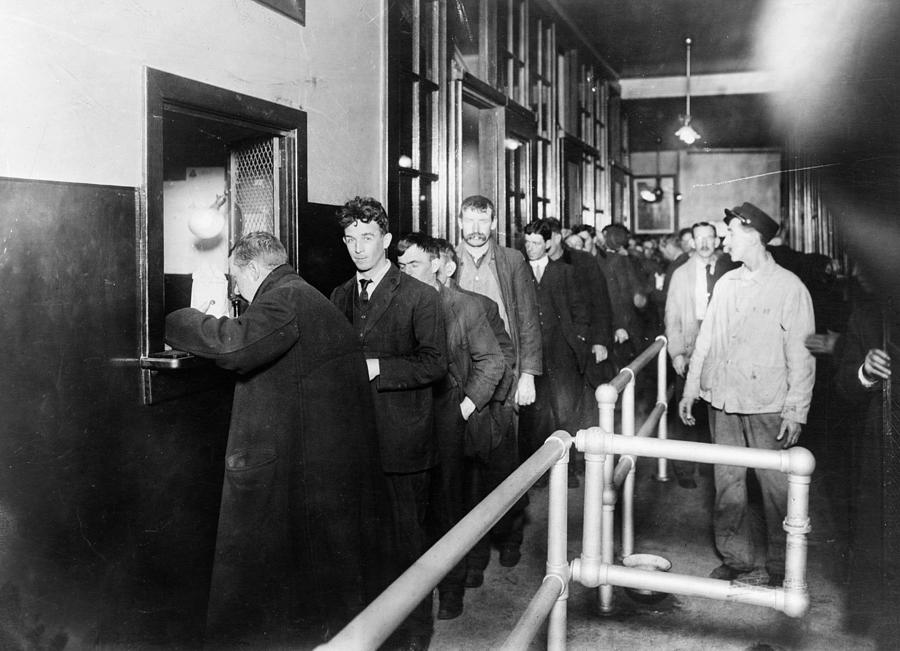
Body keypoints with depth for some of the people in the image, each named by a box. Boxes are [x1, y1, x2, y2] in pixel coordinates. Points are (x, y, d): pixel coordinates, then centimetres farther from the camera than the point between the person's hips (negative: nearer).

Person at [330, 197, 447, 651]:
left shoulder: (419, 298, -5)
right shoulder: (340, 297, 13)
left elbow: (434, 364, -11)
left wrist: (377, 367, -18)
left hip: (403, 441, -5)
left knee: (407, 539, 4)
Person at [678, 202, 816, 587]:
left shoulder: (789, 287, -5)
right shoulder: (725, 284, 9)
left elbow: (801, 355, -6)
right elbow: (706, 339, 13)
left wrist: (796, 410, -10)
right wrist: (690, 390, 12)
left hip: (767, 406, -4)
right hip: (723, 401, 5)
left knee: (776, 485, 3)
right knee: (727, 482, 9)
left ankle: (781, 565, 19)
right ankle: (736, 556, 23)